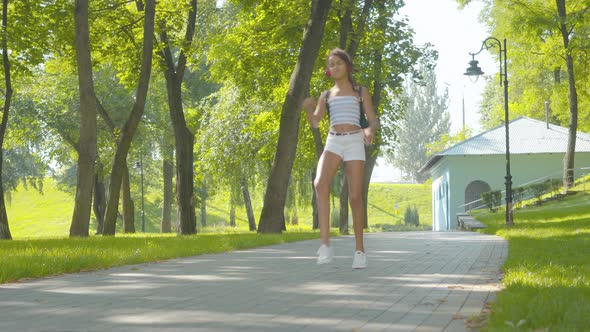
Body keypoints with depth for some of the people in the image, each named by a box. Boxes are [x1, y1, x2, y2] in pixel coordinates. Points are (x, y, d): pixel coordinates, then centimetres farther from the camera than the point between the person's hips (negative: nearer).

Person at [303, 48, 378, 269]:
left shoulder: (361, 92, 13)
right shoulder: (326, 95, 19)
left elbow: (373, 120, 6)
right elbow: (315, 122, 9)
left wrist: (370, 130, -18)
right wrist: (307, 107, -13)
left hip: (354, 143, -1)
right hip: (333, 143, 1)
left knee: (355, 197, -7)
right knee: (320, 183, -28)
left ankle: (360, 249, 10)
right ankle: (325, 244, -34)